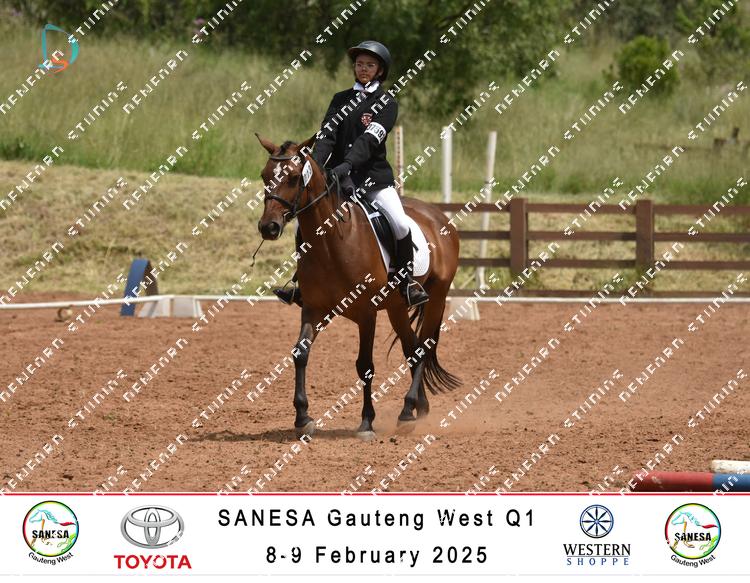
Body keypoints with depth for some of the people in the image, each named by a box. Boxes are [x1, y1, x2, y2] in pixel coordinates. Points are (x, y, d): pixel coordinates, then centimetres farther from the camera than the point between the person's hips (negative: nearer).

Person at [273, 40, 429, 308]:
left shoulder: (386, 104, 0)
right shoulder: (341, 100, 13)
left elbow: (370, 140, -15)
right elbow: (326, 135, 0)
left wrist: (347, 164, -31)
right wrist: (315, 165, -19)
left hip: (375, 178, -3)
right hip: (337, 177, 3)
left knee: (400, 224, -22)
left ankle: (407, 282, -4)